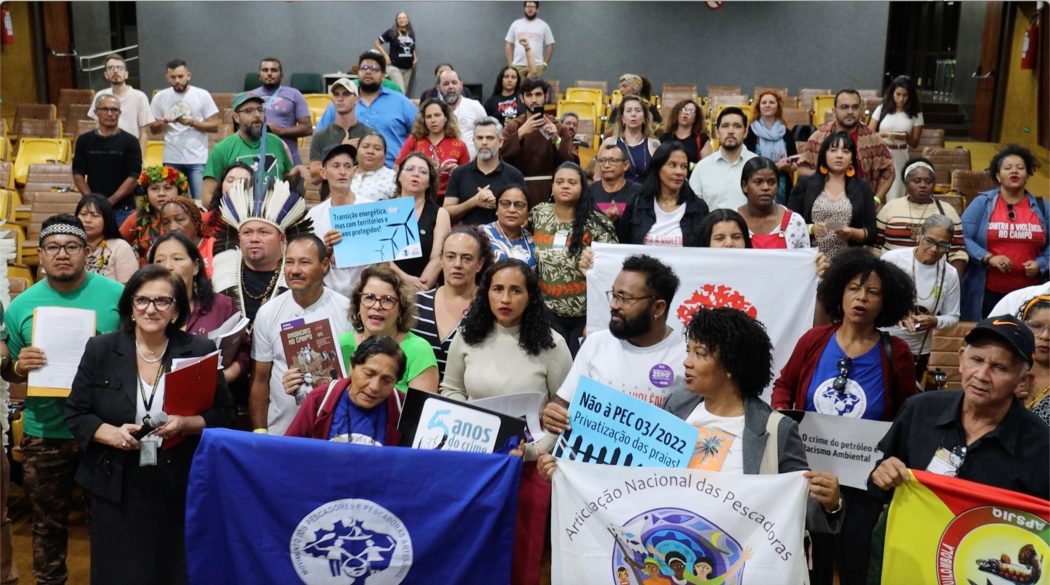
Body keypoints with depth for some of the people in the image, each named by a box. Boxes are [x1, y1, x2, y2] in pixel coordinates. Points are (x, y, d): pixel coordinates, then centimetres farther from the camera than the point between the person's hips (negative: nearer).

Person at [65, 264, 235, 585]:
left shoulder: (200, 351, -1)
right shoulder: (100, 350, 2)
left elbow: (225, 415, 0)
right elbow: (75, 413, 3)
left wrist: (186, 424, -19)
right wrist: (112, 433, -16)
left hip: (182, 488, 0)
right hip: (117, 488, 1)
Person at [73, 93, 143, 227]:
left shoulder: (129, 141, 1)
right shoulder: (84, 140, 9)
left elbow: (133, 177, -5)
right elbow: (78, 174, 7)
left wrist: (111, 201, -13)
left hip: (123, 209, -2)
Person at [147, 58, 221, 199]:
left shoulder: (202, 95, -1)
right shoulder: (160, 97, 5)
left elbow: (214, 126, -2)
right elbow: (153, 129, 10)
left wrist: (192, 122, -16)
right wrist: (163, 122, -11)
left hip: (198, 159, -2)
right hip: (171, 160, 2)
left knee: (201, 200, -4)